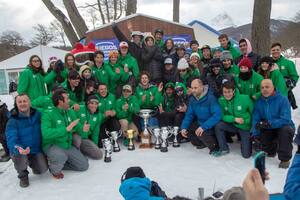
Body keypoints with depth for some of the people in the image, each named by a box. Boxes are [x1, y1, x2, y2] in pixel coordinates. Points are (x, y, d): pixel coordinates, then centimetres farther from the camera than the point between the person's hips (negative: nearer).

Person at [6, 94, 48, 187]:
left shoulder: (37, 114, -3)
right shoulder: (13, 121, -13)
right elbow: (11, 139, -26)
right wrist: (18, 148, -46)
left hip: (36, 150, 2)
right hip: (20, 151, -2)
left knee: (42, 170, -16)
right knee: (19, 157, -35)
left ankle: (31, 162, 23)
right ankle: (23, 175, 0)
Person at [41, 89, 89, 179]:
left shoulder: (70, 112, 2)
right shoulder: (48, 114, -19)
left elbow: (77, 127, 10)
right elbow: (46, 133, -33)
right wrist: (66, 129, -34)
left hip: (68, 145, 6)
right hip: (51, 145, -6)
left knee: (84, 165, 4)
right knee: (61, 156, -38)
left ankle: (59, 163, 19)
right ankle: (55, 169, -3)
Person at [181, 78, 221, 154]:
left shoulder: (211, 98, -21)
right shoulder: (192, 99, 0)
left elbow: (217, 115, -31)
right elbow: (189, 115, 4)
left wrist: (203, 127, -36)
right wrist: (183, 127, -11)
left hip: (211, 126, -8)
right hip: (200, 124, 8)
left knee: (200, 133, -31)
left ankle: (214, 145, -4)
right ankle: (204, 142, 15)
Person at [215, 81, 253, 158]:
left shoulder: (245, 98, -19)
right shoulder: (221, 100, -13)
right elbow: (222, 116, -10)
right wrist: (234, 119, -24)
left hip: (245, 127, -2)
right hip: (233, 125, 3)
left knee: (246, 155, -6)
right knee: (218, 126, -25)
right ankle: (224, 149, -4)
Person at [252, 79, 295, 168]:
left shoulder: (283, 99, -18)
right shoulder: (259, 102, -4)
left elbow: (286, 119, -28)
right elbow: (255, 120, -9)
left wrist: (269, 123, -40)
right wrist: (255, 134, -24)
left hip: (283, 127, -4)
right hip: (268, 131, 4)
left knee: (285, 130, -36)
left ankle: (285, 159, -18)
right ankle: (272, 150, 21)